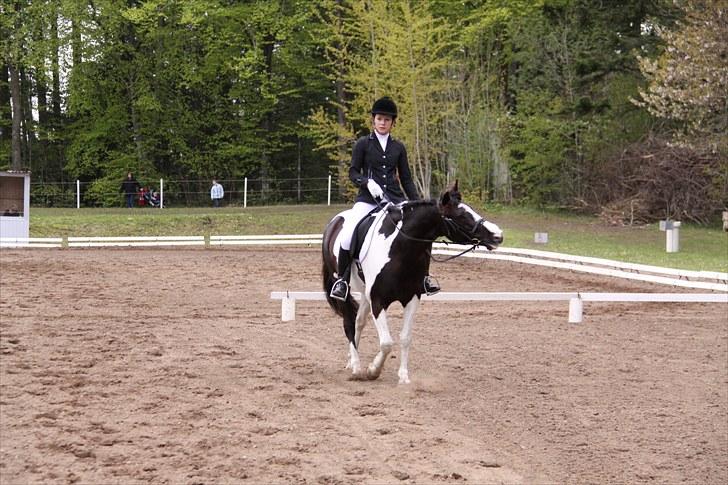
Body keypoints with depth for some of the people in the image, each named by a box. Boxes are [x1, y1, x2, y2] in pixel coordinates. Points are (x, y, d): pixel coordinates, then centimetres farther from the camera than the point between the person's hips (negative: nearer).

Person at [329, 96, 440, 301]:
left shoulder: (398, 148, 13)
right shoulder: (363, 144, 5)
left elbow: (406, 179, 15)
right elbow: (353, 172, 3)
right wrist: (367, 182, -17)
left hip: (394, 198, 3)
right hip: (368, 198, -3)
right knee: (347, 236, -25)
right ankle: (342, 279, -4)